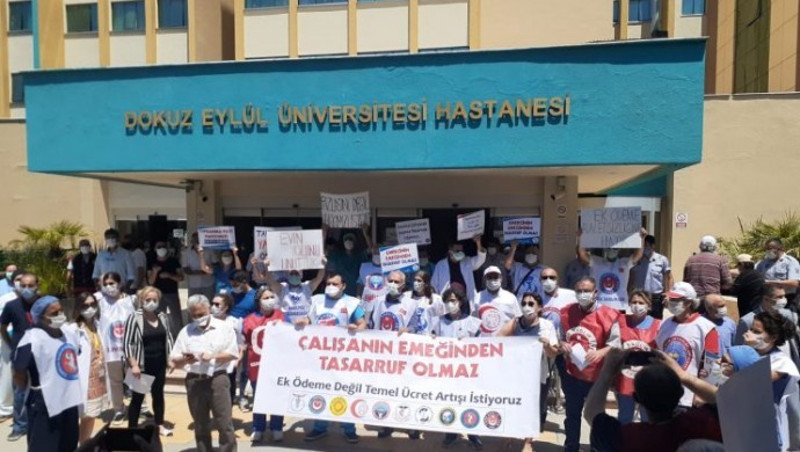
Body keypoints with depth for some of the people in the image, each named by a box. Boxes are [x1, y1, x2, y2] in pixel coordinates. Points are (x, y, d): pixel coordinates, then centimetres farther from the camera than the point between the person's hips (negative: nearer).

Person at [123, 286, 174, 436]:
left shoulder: (163, 317, 3)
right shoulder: (134, 318, -12)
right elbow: (128, 343, -13)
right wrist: (134, 364, -17)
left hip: (159, 364, 5)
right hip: (142, 365, -5)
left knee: (158, 394, 16)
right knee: (138, 397, 6)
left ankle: (160, 425, 29)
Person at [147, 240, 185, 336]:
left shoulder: (174, 261, 4)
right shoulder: (152, 263, 7)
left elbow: (181, 278, 1)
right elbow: (150, 282, 2)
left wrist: (169, 275, -15)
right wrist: (155, 272, -16)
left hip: (173, 294, -1)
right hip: (159, 294, 1)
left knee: (177, 320, -4)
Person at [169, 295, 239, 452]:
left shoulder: (224, 327, 1)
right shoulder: (185, 331, 7)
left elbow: (234, 353, -1)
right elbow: (173, 361, 5)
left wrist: (213, 356, -15)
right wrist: (184, 360, -17)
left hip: (218, 379, -2)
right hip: (194, 381, 3)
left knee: (225, 423, 0)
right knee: (200, 425, 14)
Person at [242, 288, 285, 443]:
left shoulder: (281, 315, 0)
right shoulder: (249, 320, 0)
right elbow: (244, 343, 8)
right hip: (256, 365, 0)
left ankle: (277, 428, 24)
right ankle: (258, 429, 27)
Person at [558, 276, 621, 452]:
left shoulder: (607, 315, -14)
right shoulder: (566, 312, -2)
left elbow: (615, 344, -11)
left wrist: (601, 352, -28)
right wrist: (562, 344, -10)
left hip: (596, 376, -3)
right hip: (571, 374, 4)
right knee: (572, 413, 20)